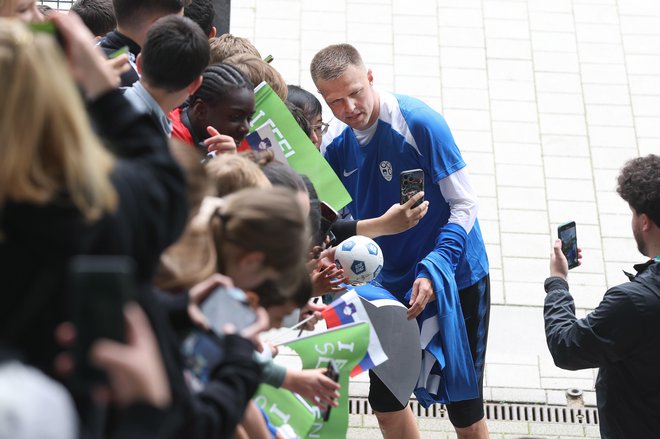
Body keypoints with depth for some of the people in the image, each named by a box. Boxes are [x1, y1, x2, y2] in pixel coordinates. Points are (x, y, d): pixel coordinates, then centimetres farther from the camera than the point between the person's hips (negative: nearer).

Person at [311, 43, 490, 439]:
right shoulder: (337, 141, -4)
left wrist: (433, 272, -29)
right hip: (394, 282, 6)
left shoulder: (420, 122, -21)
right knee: (385, 401, 15)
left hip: (455, 281, -6)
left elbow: (465, 204, -18)